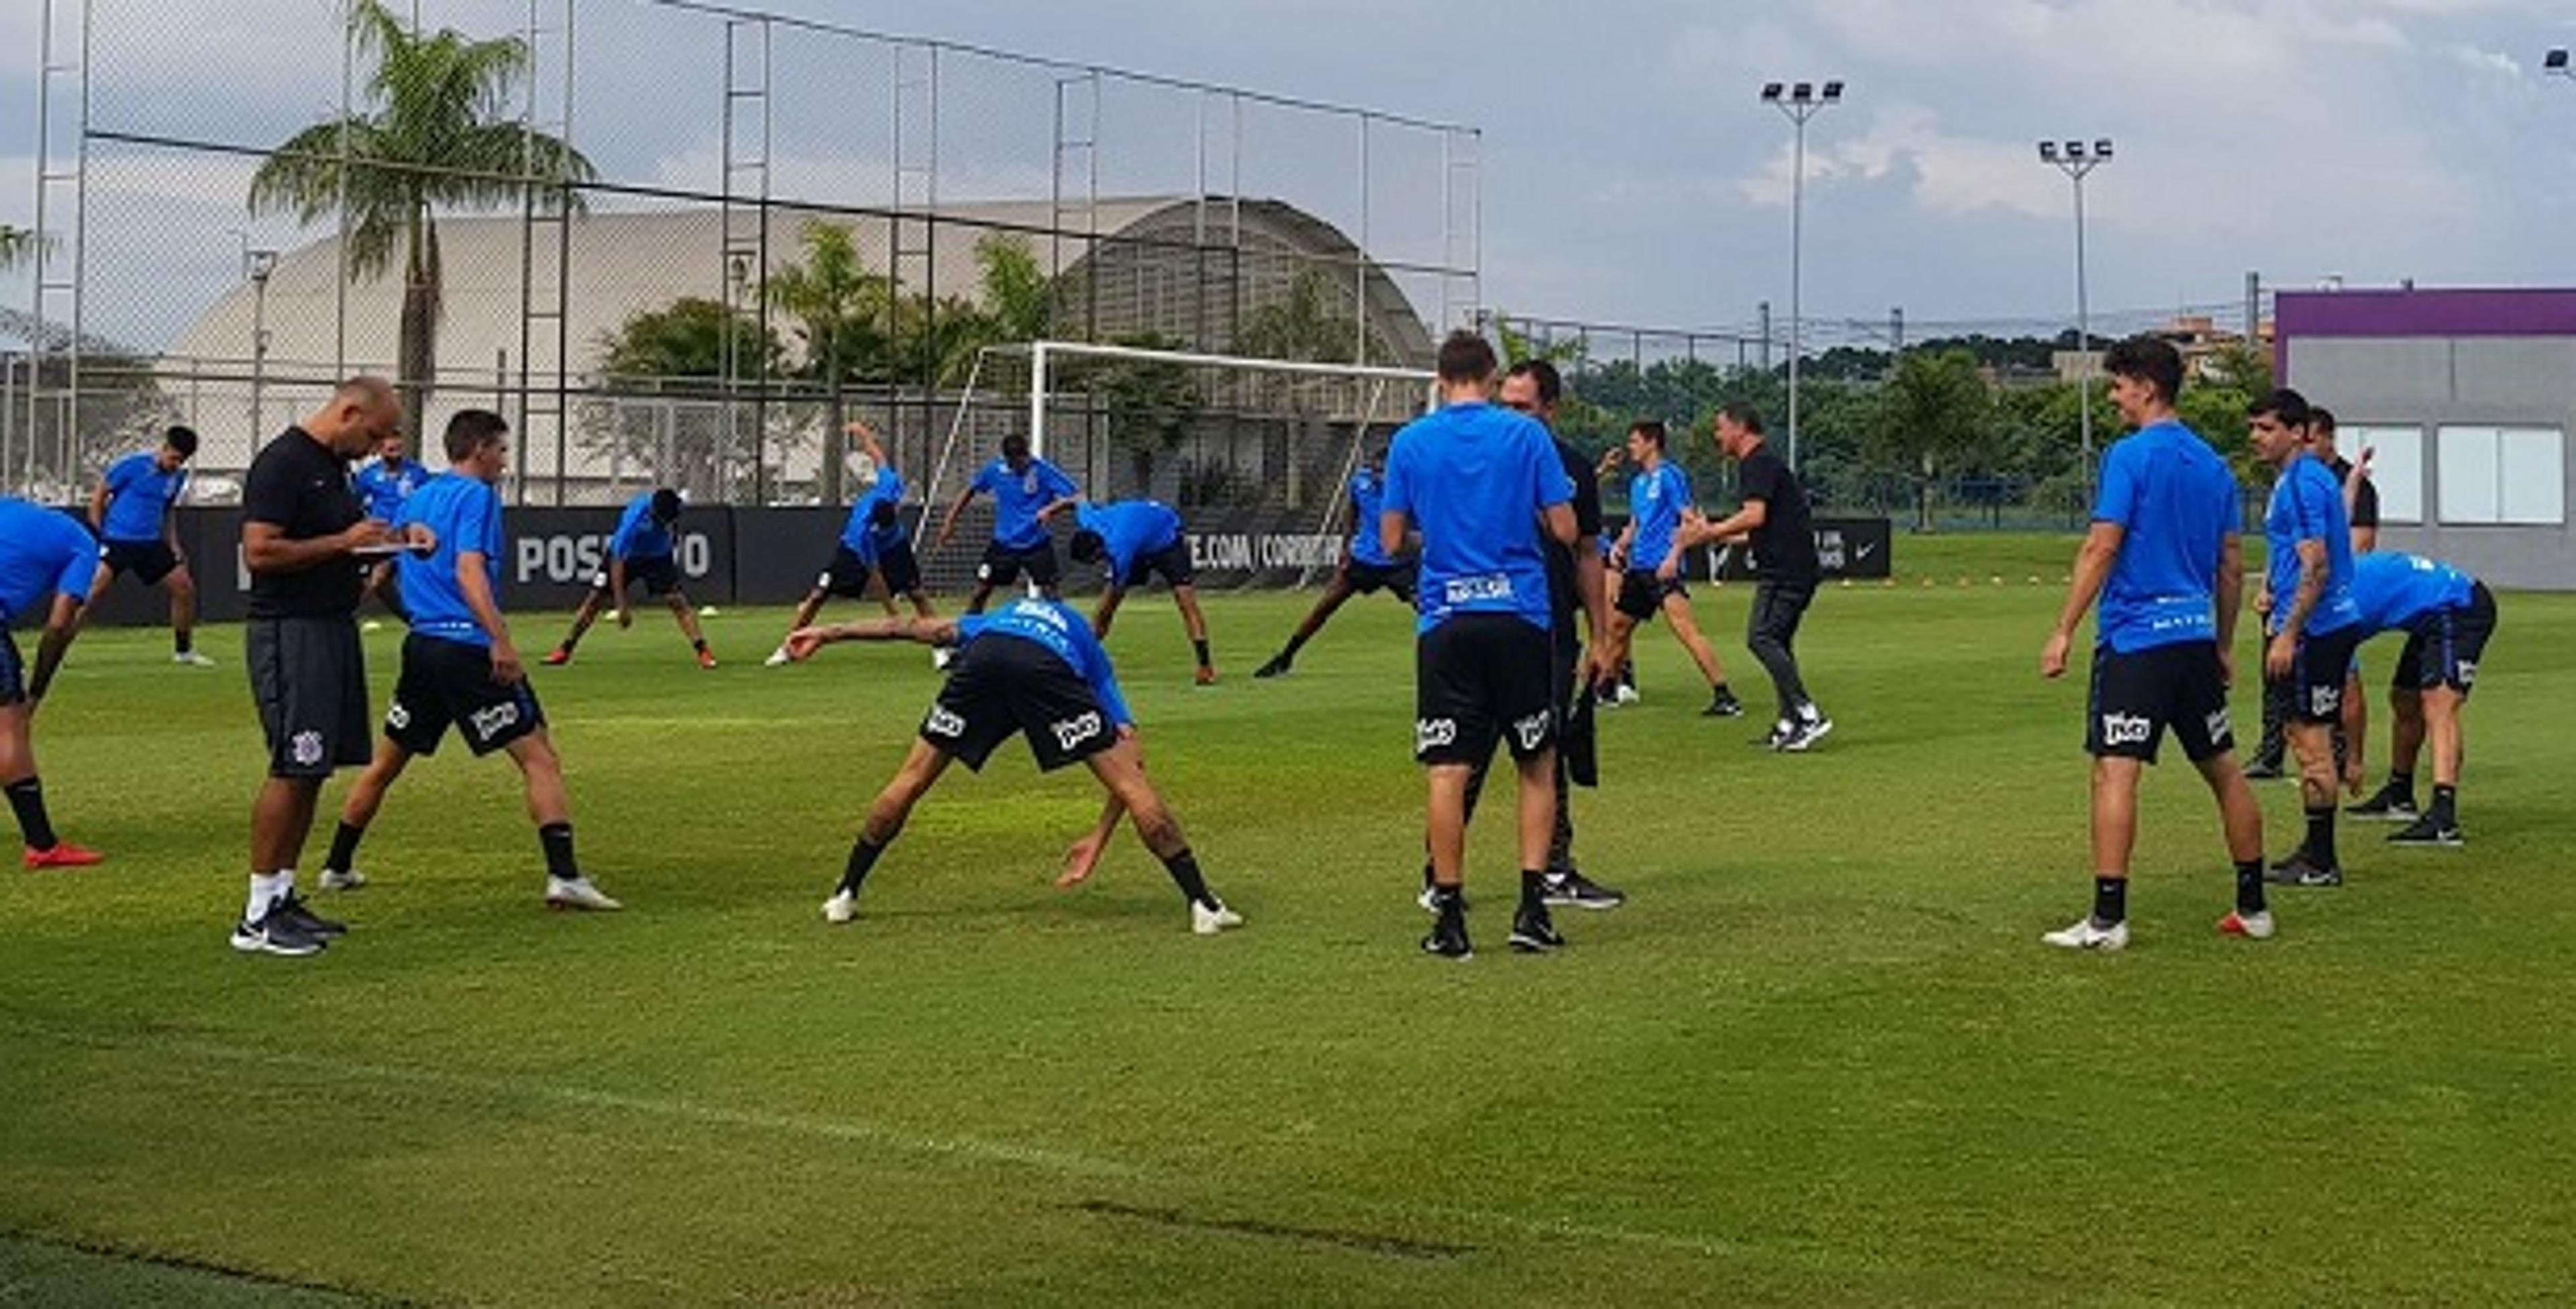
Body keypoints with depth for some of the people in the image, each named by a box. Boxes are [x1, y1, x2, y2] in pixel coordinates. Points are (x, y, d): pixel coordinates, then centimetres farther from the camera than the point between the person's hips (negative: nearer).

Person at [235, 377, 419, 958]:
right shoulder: (281, 464, -13)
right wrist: (343, 542, -18)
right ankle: (258, 917, -6)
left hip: (334, 627, 10)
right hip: (290, 631, -10)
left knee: (313, 770, 11)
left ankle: (283, 898, 17)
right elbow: (259, 552, -21)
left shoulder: (334, 465, 17)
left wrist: (390, 538, 11)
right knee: (292, 769, -10)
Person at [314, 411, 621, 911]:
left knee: (385, 763, 21)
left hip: (420, 644, 8)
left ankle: (337, 866, 29)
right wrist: (501, 640, -27)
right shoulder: (475, 496, -7)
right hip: (468, 648, -8)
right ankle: (564, 875, -18)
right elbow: (469, 572, -20)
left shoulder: (414, 500, 17)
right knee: (540, 758, -8)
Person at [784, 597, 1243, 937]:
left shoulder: (989, 622, 45)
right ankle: (1202, 903, 3)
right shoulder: (1092, 657, 37)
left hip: (982, 655, 2)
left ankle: (845, 895, 26)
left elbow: (913, 626, 32)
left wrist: (830, 634, 30)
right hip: (1047, 666, -2)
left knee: (912, 779, 18)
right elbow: (1131, 755, 25)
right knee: (1130, 782, 6)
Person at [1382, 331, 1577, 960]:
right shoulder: (1526, 435, 0)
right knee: (1538, 766, 11)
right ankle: (1532, 908, 6)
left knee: (1447, 772, 1)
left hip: (1445, 621, 0)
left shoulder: (1410, 442, 3)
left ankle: (1450, 918, 1)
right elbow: (1564, 530, -1)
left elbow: (1392, 540, 7)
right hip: (1520, 616, 0)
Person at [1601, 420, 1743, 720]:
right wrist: (1620, 546, 10)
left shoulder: (1670, 475, -6)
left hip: (1663, 568, -9)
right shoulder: (1637, 483, 19)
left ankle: (1725, 697, -24)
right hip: (1638, 568, 9)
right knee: (1618, 626, 16)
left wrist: (1673, 556, -22)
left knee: (1686, 628, -20)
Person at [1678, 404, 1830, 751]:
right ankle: (1788, 725, 8)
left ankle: (1808, 715, -18)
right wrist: (1712, 532, 30)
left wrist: (1708, 532, -13)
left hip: (1784, 569, -10)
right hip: (1799, 569, 11)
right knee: (1777, 643, 11)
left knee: (1761, 637, -14)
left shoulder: (1758, 464, -9)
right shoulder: (1766, 462, 23)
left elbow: (1755, 515, -21)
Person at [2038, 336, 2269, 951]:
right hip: (2197, 636, 7)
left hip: (2135, 639, -7)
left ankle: (2108, 918, -12)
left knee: (2115, 772, -8)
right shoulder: (2212, 464, 13)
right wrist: (2224, 646, 23)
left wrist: (2064, 632, -11)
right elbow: (2232, 564, 16)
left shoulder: (2130, 456, -9)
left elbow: (2101, 548, -14)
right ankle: (2253, 907, 21)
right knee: (2224, 770, 14)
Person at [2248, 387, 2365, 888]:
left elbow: (2316, 568, -21)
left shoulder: (2304, 482, -17)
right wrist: (2271, 589, 12)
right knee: (2304, 738, 15)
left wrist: (2288, 635, -22)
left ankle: (2322, 863, 0)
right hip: (2315, 627, 10)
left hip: (2316, 629, -10)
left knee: (2313, 742, -5)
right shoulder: (2291, 480, 15)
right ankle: (2315, 850, 23)